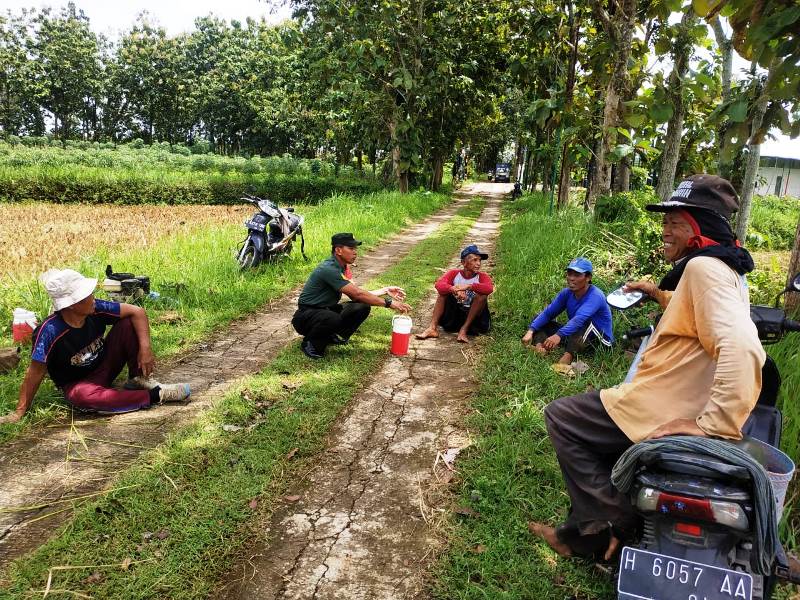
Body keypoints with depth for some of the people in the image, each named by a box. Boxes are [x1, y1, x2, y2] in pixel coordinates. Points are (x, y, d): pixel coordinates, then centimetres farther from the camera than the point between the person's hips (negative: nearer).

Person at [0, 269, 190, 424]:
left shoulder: (96, 309, -19)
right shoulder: (50, 331, -28)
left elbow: (137, 312, -15)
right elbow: (35, 373, -20)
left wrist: (145, 348, -24)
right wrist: (20, 412, -13)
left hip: (106, 365, 4)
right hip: (78, 383, -4)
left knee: (128, 323, -16)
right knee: (84, 396, -40)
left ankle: (138, 379, -6)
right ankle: (155, 395, -30)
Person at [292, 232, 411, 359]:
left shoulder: (343, 266, 3)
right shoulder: (329, 269, -27)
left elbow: (356, 294, 1)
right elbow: (357, 294, -29)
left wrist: (385, 291, -4)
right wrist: (388, 302, -26)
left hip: (326, 310, 8)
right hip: (305, 316, -8)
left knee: (362, 308, -9)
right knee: (333, 319, -39)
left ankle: (334, 336, 8)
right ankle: (309, 343, -10)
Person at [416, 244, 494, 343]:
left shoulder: (482, 276, -6)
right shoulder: (454, 274, -2)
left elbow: (490, 288, -30)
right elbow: (438, 284, -22)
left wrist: (468, 286, -40)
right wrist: (454, 289, -41)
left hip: (473, 315, -2)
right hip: (454, 313, 2)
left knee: (482, 294, -24)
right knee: (444, 291, -14)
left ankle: (464, 330, -26)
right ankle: (432, 328, -23)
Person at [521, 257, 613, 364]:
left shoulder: (595, 296, -24)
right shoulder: (567, 293, -4)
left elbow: (579, 319, -41)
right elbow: (548, 313, -10)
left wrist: (559, 335, -55)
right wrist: (531, 331, -26)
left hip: (601, 340, -7)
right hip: (575, 335, 7)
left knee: (585, 321, -37)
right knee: (539, 319, -2)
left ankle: (568, 356, -48)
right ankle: (539, 347, -29)